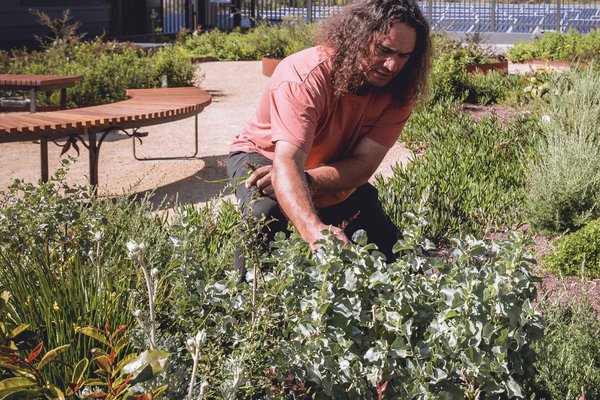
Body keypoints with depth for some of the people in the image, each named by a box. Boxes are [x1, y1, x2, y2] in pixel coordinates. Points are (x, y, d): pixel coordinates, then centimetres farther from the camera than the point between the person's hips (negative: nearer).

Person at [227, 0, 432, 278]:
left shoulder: (398, 90, -20)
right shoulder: (306, 78, -37)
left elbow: (364, 164, -27)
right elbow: (287, 161, -50)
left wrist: (305, 181, -45)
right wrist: (314, 230, -68)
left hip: (340, 179, 5)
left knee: (391, 253, -3)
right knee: (266, 213, -37)